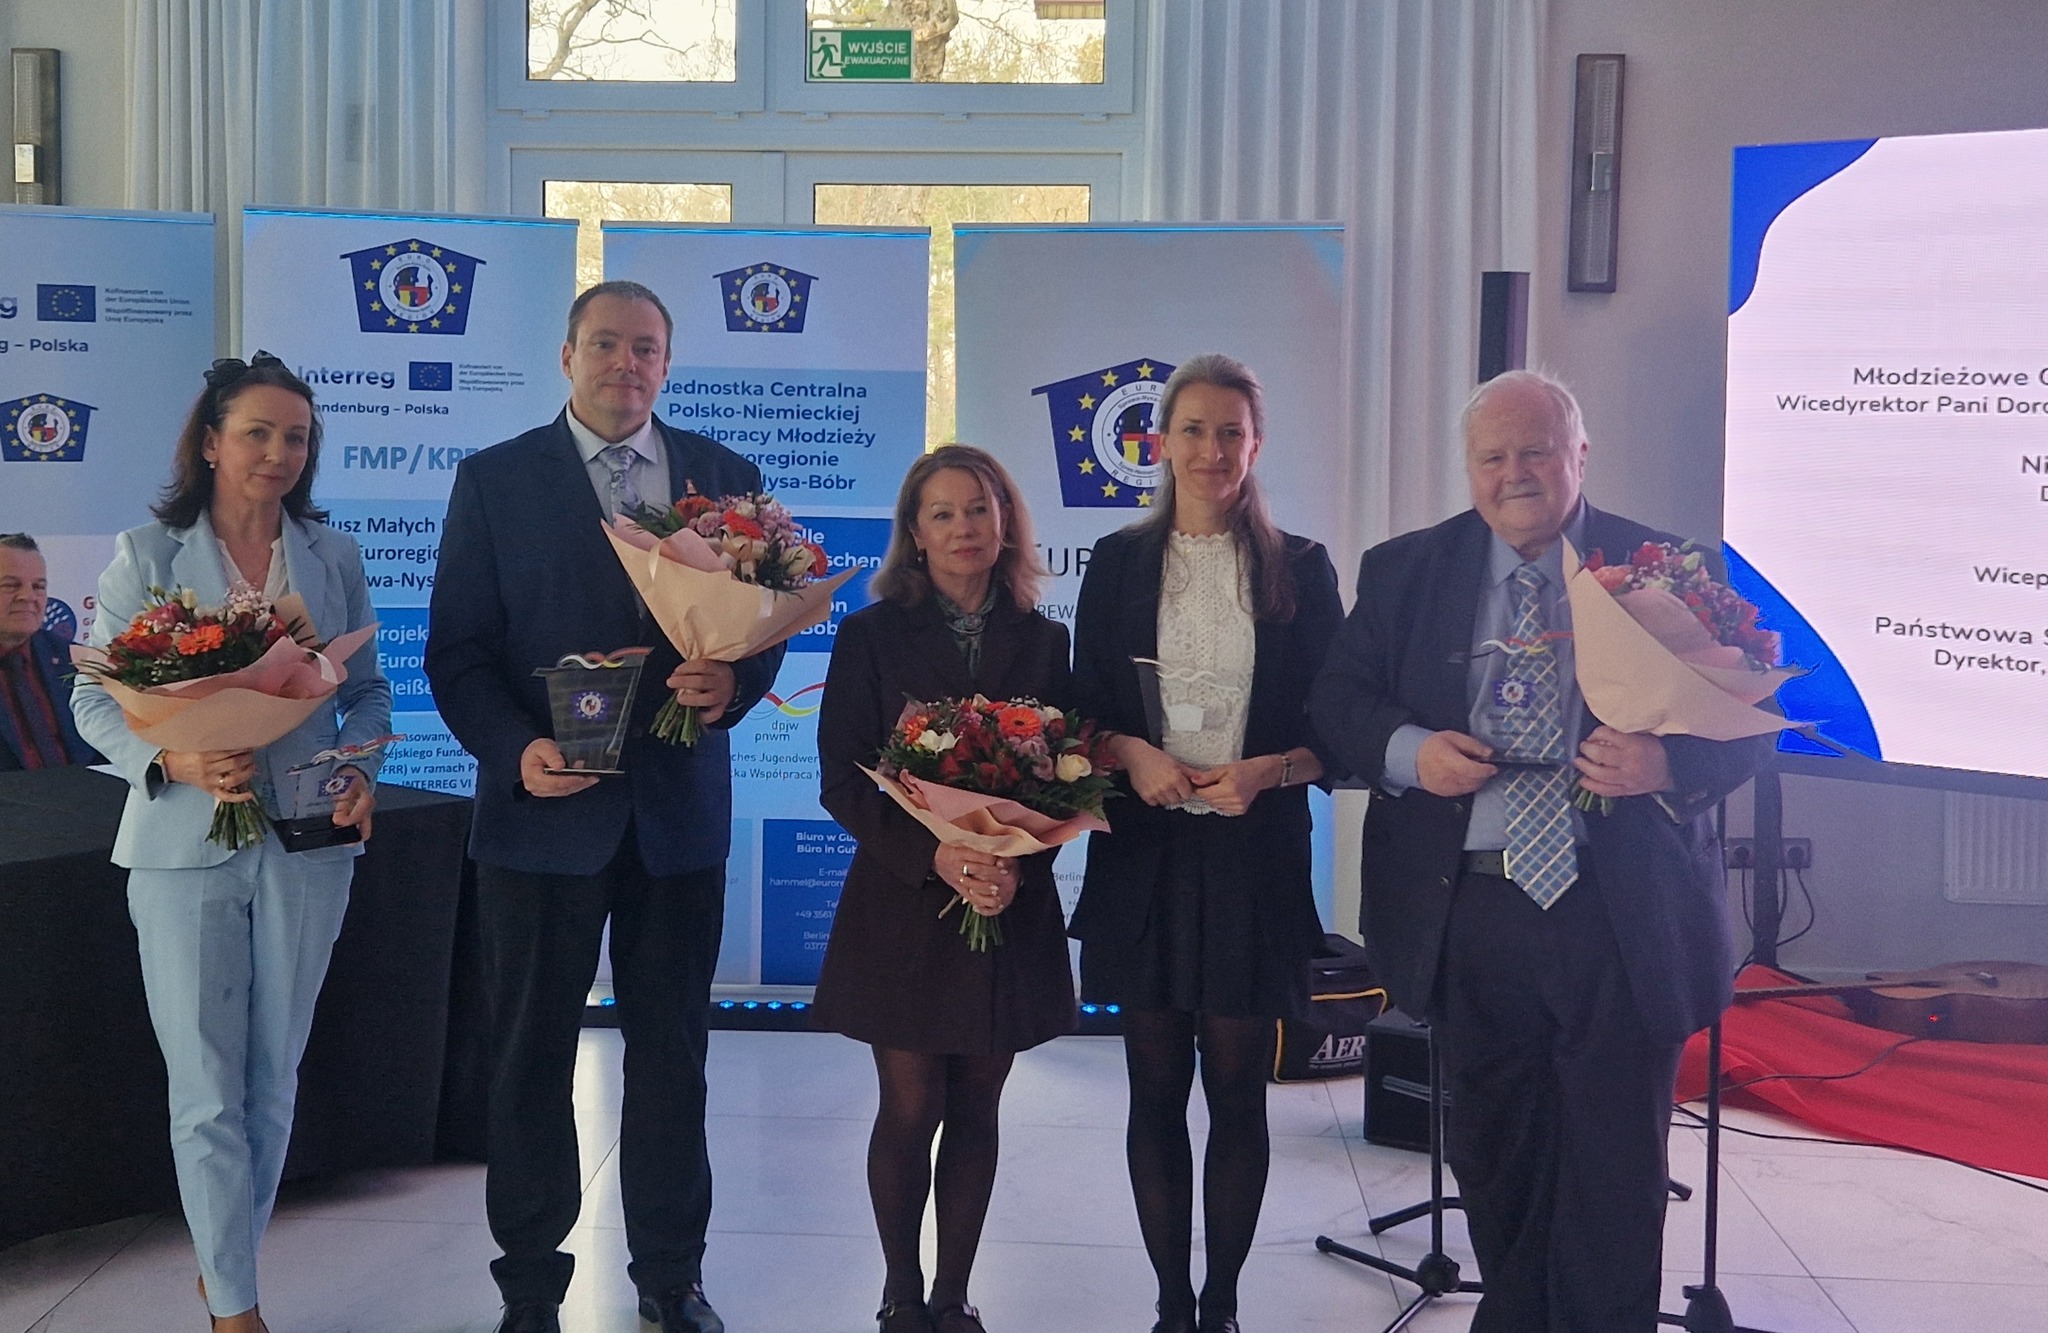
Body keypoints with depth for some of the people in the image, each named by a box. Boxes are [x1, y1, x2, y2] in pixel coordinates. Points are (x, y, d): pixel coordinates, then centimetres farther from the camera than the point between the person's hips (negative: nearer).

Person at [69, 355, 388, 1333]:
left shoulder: (334, 556, 7)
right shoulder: (147, 556, -1)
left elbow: (366, 689, 12)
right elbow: (96, 700, -2)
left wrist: (360, 767, -8)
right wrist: (178, 761, -19)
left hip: (306, 844, 3)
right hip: (186, 847, -3)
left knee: (273, 1081, 12)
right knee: (207, 1091, 0)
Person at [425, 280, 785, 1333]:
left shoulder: (724, 475, 7)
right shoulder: (495, 480, 1)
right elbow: (459, 650, -2)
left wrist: (735, 680, -14)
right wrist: (515, 749, -18)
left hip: (680, 807, 2)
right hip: (545, 807, -2)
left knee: (672, 1050, 11)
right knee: (531, 1053, 7)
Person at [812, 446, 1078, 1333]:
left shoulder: (1043, 642, 6)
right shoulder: (873, 636, 0)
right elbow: (842, 778, -6)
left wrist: (1019, 863, -15)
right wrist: (935, 856, -19)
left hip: (1010, 908, 2)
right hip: (904, 905, -2)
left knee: (975, 1110, 8)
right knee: (910, 1110, 0)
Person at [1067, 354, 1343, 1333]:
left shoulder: (1300, 570, 3)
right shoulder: (1119, 564, 6)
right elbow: (1084, 709, 8)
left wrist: (1264, 772, -14)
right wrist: (1131, 754, -12)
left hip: (1254, 856, -1)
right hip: (1143, 851, 1)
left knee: (1237, 1088, 3)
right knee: (1156, 1087, 6)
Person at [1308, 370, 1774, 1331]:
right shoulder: (1404, 572, 6)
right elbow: (1337, 701, 6)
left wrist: (1666, 762, -22)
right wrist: (1407, 750, -14)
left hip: (1620, 917, -2)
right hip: (1465, 913, 3)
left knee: (1615, 1167, 4)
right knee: (1491, 1152, 16)